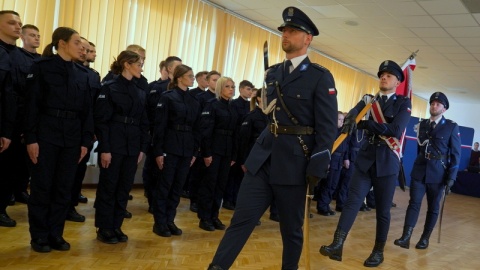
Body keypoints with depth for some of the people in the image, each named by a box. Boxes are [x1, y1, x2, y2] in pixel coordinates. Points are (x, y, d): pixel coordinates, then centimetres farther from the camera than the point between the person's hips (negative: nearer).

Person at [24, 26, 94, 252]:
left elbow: (87, 109, 9)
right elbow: (32, 105, -7)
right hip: (46, 134, -4)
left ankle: (55, 234, 19)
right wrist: (31, 138, -12)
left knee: (64, 188, 8)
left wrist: (85, 141, 3)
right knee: (42, 186, 3)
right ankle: (39, 236, 15)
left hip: (72, 137, 4)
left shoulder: (82, 73, 10)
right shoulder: (41, 67, -3)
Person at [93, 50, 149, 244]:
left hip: (132, 147, 6)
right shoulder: (109, 88, -6)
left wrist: (142, 148, 7)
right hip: (113, 146, -6)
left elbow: (144, 123, 13)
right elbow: (101, 120, -10)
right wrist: (104, 148, -16)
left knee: (124, 188, 10)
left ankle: (116, 227, 21)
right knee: (108, 187, 3)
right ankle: (104, 229, 14)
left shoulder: (141, 93, 12)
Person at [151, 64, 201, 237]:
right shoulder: (167, 97, -6)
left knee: (178, 186, 10)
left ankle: (169, 221, 20)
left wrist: (194, 151, 9)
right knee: (164, 185, 1)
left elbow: (196, 128, 13)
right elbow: (159, 126, -10)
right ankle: (159, 222, 11)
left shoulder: (194, 102, 11)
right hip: (170, 148, -6)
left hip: (186, 150, 6)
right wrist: (158, 151, -14)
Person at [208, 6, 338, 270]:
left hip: (294, 161, -4)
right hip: (263, 157, 4)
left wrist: (317, 167, -14)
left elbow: (328, 127, -9)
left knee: (291, 228, 10)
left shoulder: (320, 77, -5)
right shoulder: (272, 73, 12)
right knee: (241, 219, 1)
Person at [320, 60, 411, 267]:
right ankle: (337, 245, -16)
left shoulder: (403, 103, 0)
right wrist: (351, 118, -33)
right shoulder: (368, 100, 11)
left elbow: (395, 131, -15)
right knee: (352, 201, -10)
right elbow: (353, 114, -9)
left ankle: (378, 251, 20)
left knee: (382, 210, 6)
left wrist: (365, 123, -17)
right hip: (365, 158, 2)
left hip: (387, 162, -2)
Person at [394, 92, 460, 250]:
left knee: (433, 207, 8)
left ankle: (425, 238, 18)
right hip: (420, 170, 2)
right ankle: (406, 238, -12)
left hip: (438, 173, -2)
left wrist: (451, 177, -8)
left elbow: (456, 153, -3)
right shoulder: (422, 124, 9)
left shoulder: (452, 126, -1)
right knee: (414, 203, -7)